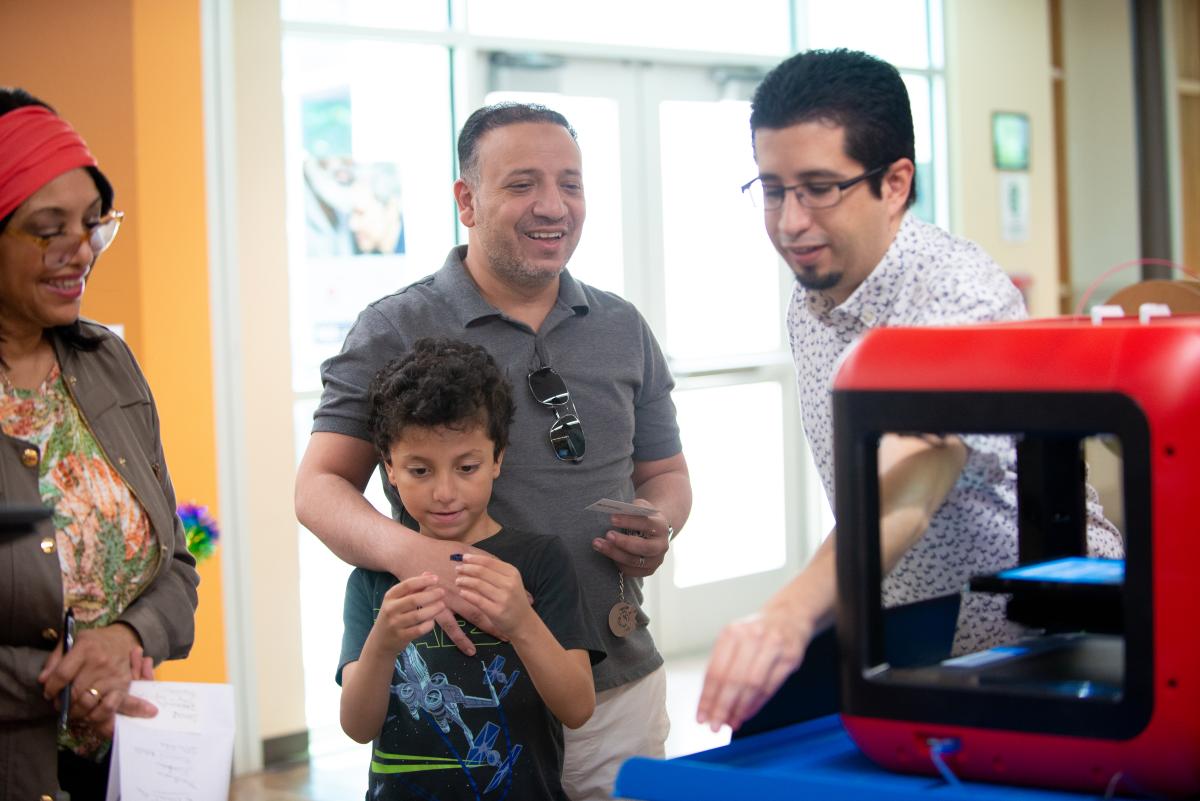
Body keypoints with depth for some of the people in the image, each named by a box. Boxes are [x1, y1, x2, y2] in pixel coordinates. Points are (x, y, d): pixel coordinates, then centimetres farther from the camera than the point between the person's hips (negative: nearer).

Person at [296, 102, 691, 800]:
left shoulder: (623, 329, 10)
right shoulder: (396, 332, -4)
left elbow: (665, 471, 18)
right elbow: (320, 485, -8)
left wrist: (658, 527, -7)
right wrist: (406, 550, -29)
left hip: (620, 685, 4)